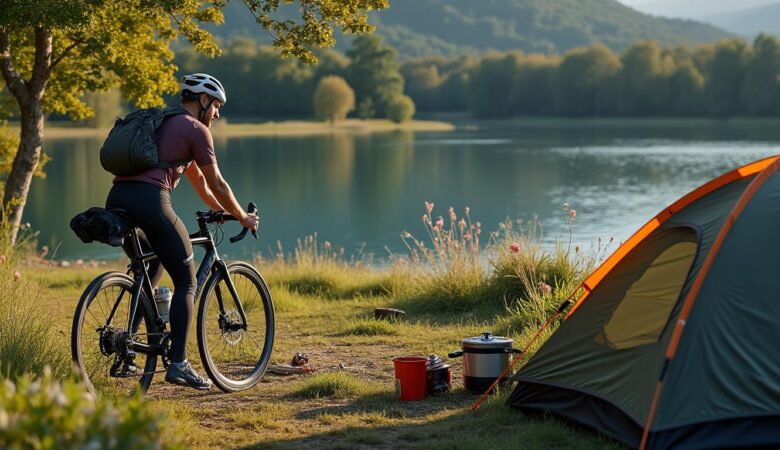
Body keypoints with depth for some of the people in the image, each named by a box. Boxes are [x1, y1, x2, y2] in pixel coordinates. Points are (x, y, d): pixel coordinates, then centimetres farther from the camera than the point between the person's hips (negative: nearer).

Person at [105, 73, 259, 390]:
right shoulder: (196, 129, 5)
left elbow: (197, 179, 40)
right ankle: (178, 364, -4)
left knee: (151, 270, 28)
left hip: (116, 200, 8)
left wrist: (222, 211, 47)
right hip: (149, 200, -8)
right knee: (186, 281, 4)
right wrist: (243, 218, 22)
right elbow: (216, 184, 8)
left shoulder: (164, 124, 31)